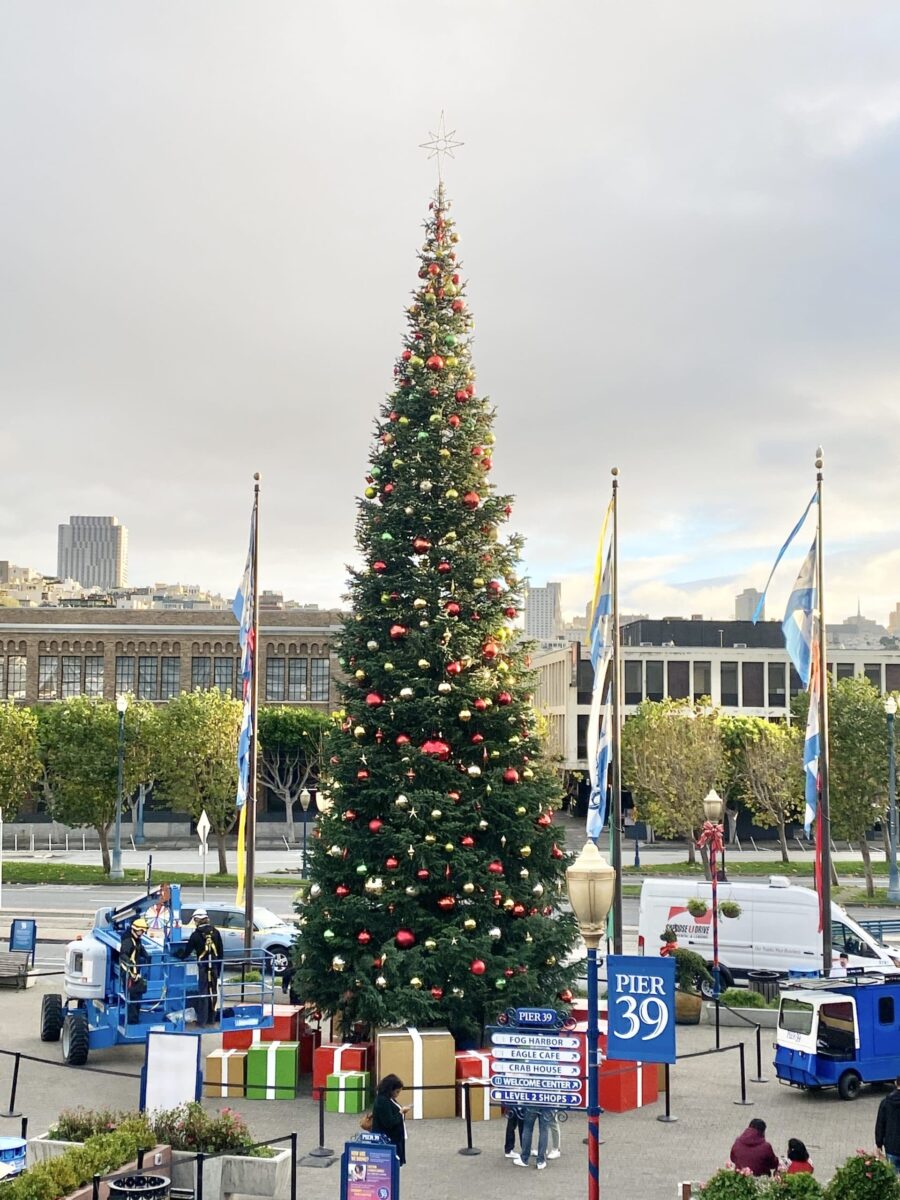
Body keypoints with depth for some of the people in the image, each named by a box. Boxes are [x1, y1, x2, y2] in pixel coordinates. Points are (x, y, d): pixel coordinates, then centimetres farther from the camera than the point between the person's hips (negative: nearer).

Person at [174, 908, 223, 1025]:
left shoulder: (196, 935, -8)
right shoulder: (216, 933, 4)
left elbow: (187, 951, -1)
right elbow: (220, 953, 8)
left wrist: (177, 954, 20)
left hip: (202, 966, -4)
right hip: (214, 966, 4)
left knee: (202, 992, 0)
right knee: (213, 991, 11)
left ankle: (202, 1020, -1)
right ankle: (211, 1018, 18)